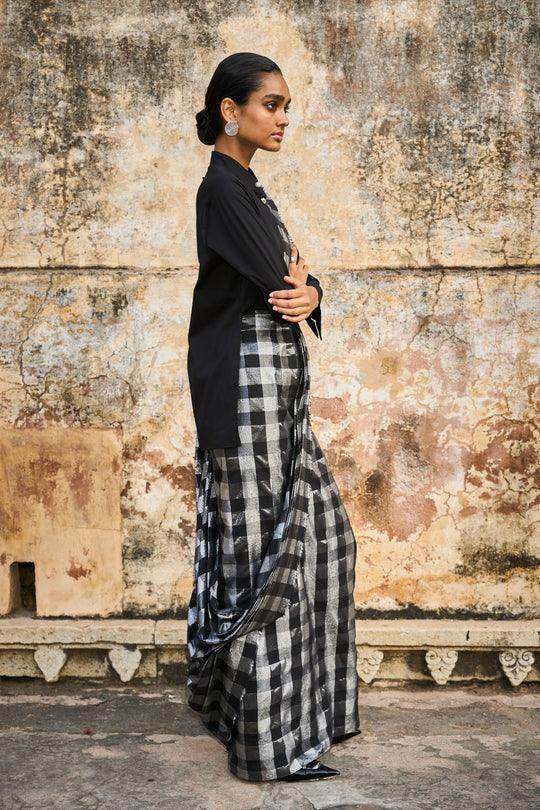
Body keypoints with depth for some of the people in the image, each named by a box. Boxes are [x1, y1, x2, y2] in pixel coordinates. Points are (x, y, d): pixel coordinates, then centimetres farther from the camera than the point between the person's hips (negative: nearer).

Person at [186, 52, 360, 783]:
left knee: (317, 530, 15)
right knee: (263, 548, -5)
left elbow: (295, 278, 12)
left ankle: (299, 697, 29)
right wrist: (295, 280, 3)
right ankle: (269, 740, 4)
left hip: (280, 378, 10)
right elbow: (277, 279, -19)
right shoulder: (223, 188, -12)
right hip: (248, 378, -10)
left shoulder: (249, 189, 17)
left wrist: (308, 293, -11)